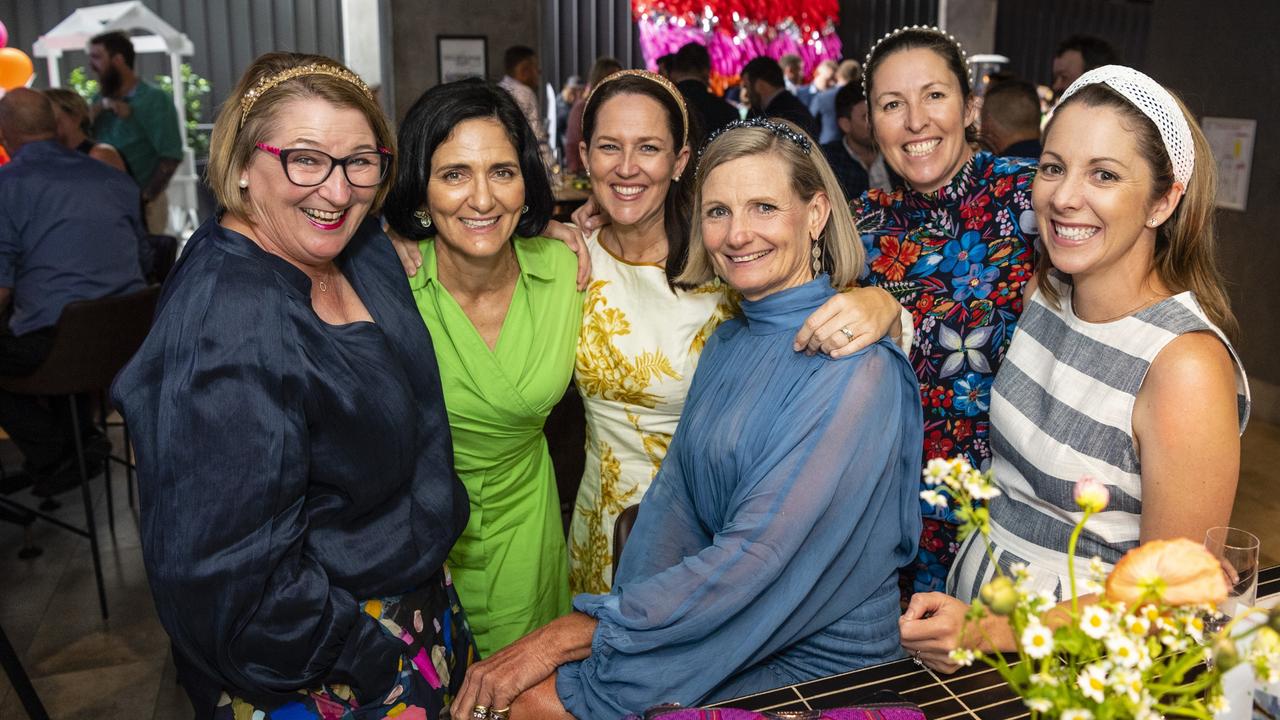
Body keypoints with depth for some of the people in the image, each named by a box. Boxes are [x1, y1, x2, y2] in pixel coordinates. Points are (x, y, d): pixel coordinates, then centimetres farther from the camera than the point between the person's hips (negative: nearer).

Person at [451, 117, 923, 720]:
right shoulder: (727, 341, 6)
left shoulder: (855, 371, -20)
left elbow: (756, 560, -24)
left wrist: (565, 637, -20)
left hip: (813, 666, -6)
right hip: (722, 633, 6)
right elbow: (675, 509, 2)